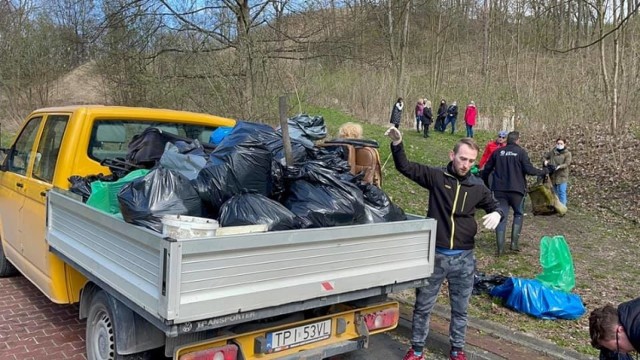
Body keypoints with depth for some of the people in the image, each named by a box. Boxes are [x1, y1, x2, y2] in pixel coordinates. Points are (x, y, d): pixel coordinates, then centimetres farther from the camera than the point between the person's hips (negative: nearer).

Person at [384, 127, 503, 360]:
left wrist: (496, 214, -6)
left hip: (463, 258, 2)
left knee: (460, 308, 16)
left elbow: (494, 206, 18)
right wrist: (397, 143, -23)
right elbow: (405, 167, -7)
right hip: (435, 255, -2)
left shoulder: (478, 187, 2)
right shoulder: (436, 176, -5)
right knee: (423, 306, 10)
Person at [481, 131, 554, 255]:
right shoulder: (521, 152, -5)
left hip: (499, 189, 2)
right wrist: (545, 171, 3)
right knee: (518, 214, 18)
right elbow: (529, 170, -12)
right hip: (516, 189, -2)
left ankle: (500, 248, 0)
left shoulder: (498, 152, 5)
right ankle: (514, 243, 8)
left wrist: (484, 183, 25)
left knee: (501, 216, 5)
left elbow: (487, 169, 9)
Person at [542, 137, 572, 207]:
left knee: (561, 192, -8)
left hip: (562, 175, -4)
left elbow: (567, 163, -12)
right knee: (556, 192, 13)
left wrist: (559, 167, -29)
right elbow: (544, 157, 19)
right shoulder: (552, 152, 10)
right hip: (553, 175, 4)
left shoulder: (567, 153, -1)